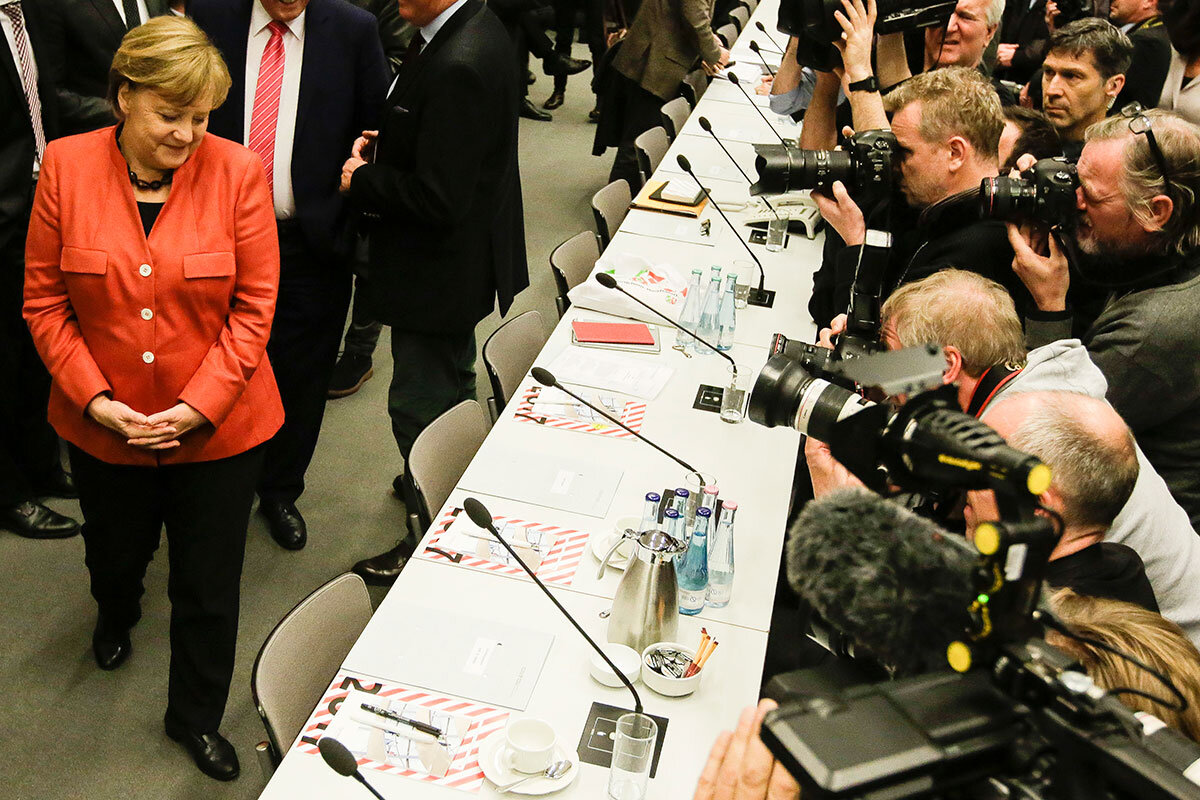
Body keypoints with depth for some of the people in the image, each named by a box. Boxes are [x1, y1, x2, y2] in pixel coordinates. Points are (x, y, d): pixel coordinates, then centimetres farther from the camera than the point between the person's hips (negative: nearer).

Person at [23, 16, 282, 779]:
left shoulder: (239, 172, -12)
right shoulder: (67, 167, -7)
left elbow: (254, 305, -10)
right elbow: (44, 299, -2)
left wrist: (199, 405, -16)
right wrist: (93, 398, -12)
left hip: (220, 428, -2)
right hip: (104, 425, 2)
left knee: (209, 587, 10)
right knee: (114, 553, 26)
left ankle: (197, 716, 36)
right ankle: (116, 618, 64)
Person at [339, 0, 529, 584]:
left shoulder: (456, 66, -29)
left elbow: (438, 201, -29)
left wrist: (362, 181, -14)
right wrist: (385, 142, 0)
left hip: (441, 271, -10)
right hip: (465, 263, 10)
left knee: (419, 409, 4)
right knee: (452, 388, 28)